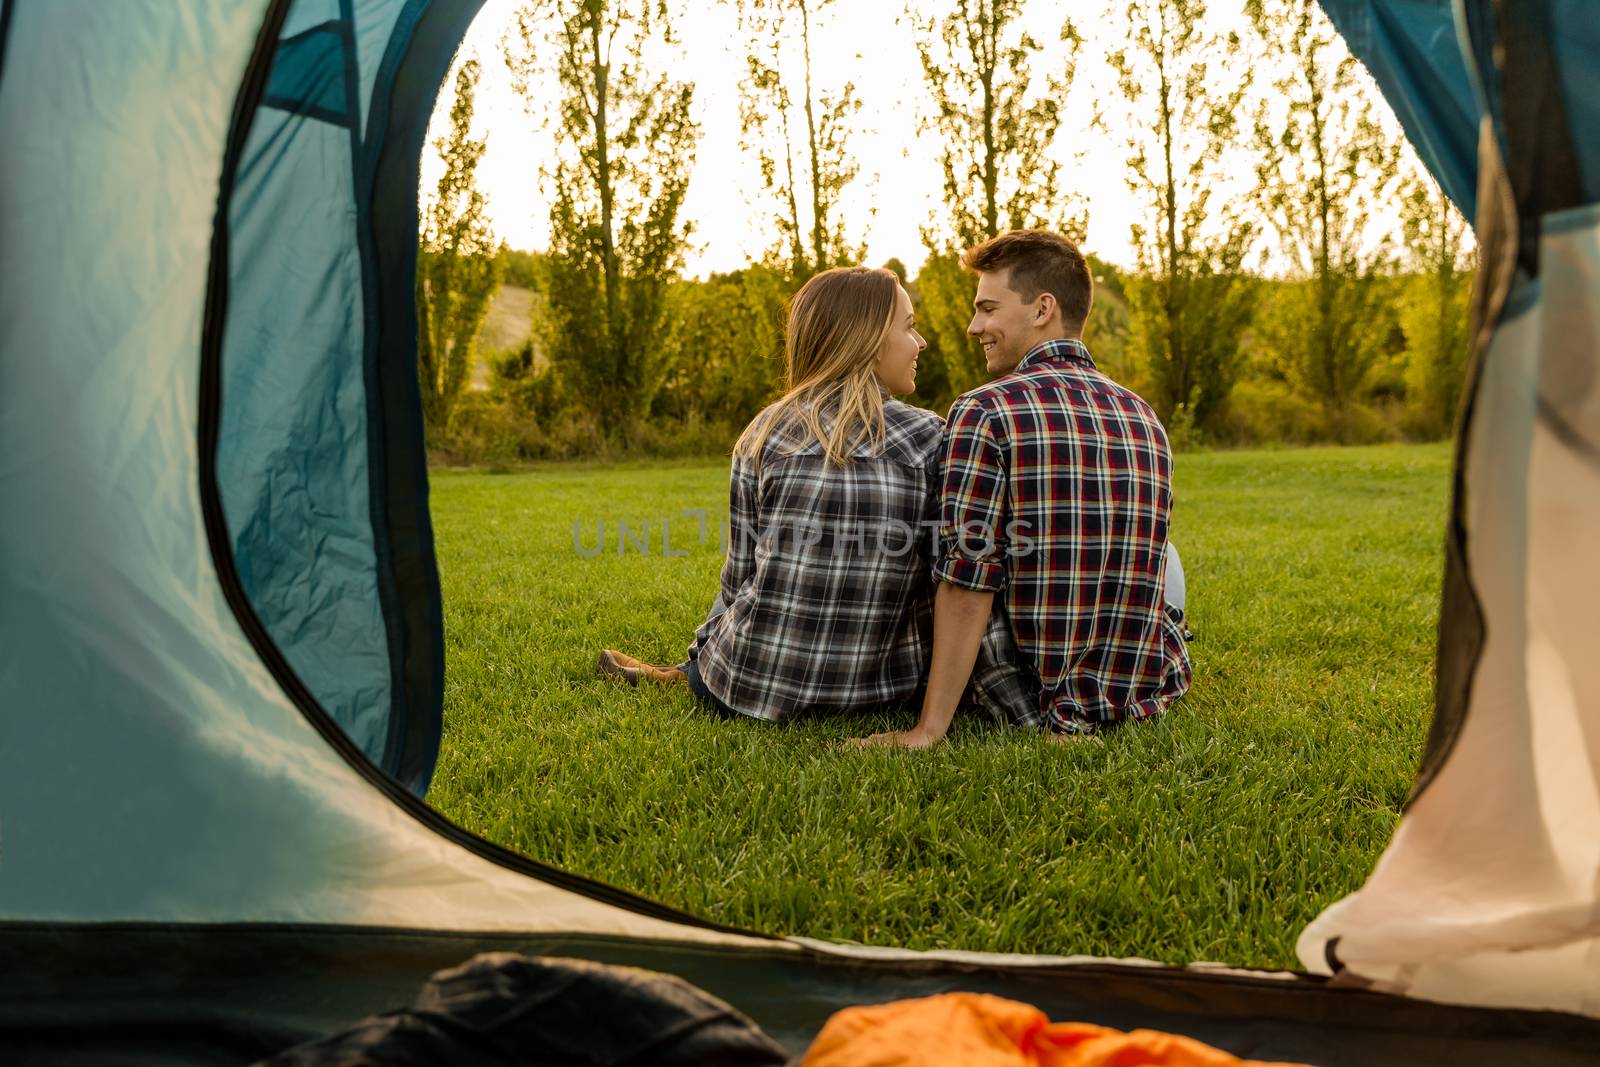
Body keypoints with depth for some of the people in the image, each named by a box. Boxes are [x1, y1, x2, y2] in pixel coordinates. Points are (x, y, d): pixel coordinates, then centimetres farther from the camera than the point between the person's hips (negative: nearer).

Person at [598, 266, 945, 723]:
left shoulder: (765, 434, -5)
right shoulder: (932, 440, -8)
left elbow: (742, 575, 1)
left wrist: (706, 653, 20)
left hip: (756, 687, 0)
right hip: (883, 689, 0)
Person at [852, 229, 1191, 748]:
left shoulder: (983, 413, -15)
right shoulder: (1145, 416, 6)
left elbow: (967, 586, -19)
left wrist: (928, 729, -16)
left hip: (1035, 702, -5)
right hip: (1151, 692, 5)